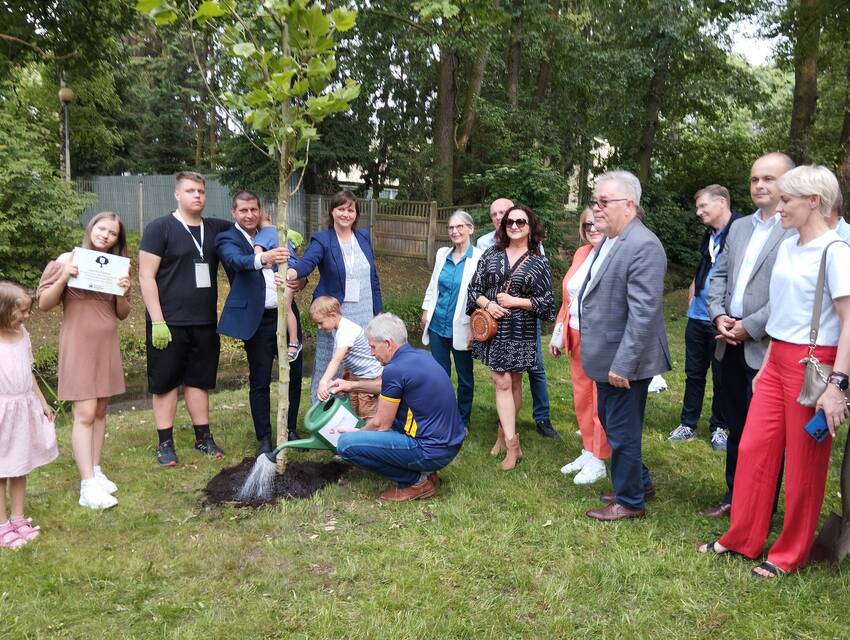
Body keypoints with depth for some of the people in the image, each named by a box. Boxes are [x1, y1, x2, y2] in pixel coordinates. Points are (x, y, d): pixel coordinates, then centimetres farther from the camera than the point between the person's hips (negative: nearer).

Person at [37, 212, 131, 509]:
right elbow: (44, 304, -5)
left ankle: (96, 471, 19)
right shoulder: (68, 259, -4)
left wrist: (123, 293, -9)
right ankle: (88, 486, -9)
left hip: (107, 344, 5)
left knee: (100, 411, 9)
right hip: (78, 344, -5)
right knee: (84, 414, -9)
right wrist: (63, 277, -20)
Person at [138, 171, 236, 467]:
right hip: (169, 323, -4)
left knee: (199, 380, 13)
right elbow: (146, 277, -9)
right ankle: (165, 443, 15)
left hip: (205, 323, 5)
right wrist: (157, 322, -15)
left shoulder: (217, 228, 8)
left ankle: (203, 437, 23)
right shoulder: (159, 227, -5)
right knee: (166, 382, 5)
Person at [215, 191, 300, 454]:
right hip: (257, 320, -4)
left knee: (294, 375, 10)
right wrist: (263, 258, -44)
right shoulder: (227, 239, -1)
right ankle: (264, 438, 17)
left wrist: (299, 279, -13)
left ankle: (291, 430, 26)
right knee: (259, 381, 4)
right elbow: (238, 260, -23)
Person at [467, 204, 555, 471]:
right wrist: (487, 304, -13)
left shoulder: (538, 263, -1)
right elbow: (474, 288, 6)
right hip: (492, 327, 1)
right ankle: (512, 443, 1)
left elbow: (546, 301, -1)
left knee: (514, 382, 10)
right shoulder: (491, 255, 4)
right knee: (502, 382, -2)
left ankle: (504, 431, 28)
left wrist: (515, 301, -13)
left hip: (521, 332, -1)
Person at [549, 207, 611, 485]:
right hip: (577, 336, 7)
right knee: (581, 396, 14)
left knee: (602, 401, 3)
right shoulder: (582, 253, 12)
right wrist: (559, 331, 16)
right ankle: (588, 451, 29)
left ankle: (598, 460, 16)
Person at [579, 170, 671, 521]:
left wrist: (623, 364, -24)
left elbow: (643, 312, -25)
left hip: (624, 361, -9)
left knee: (622, 432, 5)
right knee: (610, 423, 22)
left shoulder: (643, 246, -20)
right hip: (607, 357, 9)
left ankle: (630, 500, 25)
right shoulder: (608, 242, 10)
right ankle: (639, 481, 41)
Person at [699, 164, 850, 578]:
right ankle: (743, 539, 25)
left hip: (813, 365, -7)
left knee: (803, 464, 7)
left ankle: (791, 553, 24)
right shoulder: (786, 247, 9)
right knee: (753, 449, 10)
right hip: (777, 360, 7)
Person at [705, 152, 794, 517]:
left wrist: (750, 327, -17)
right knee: (735, 425, 18)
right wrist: (719, 315, -2)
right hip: (731, 345, 7)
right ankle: (735, 496, 32)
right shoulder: (739, 227, 14)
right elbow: (719, 274, 14)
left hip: (766, 347, -7)